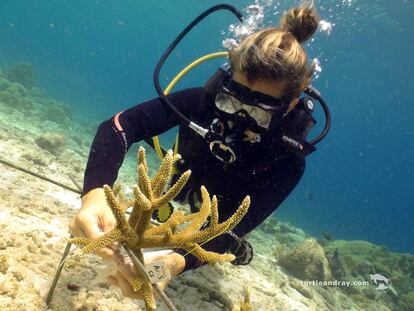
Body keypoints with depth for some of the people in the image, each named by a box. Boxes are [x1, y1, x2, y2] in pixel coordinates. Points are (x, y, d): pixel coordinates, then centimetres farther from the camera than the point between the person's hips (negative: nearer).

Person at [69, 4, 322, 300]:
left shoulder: (289, 161, -40)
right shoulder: (206, 99, -39)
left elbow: (232, 229, -43)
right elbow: (119, 126, -43)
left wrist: (178, 261, -63)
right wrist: (95, 193, -61)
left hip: (223, 210, -1)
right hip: (185, 180, 2)